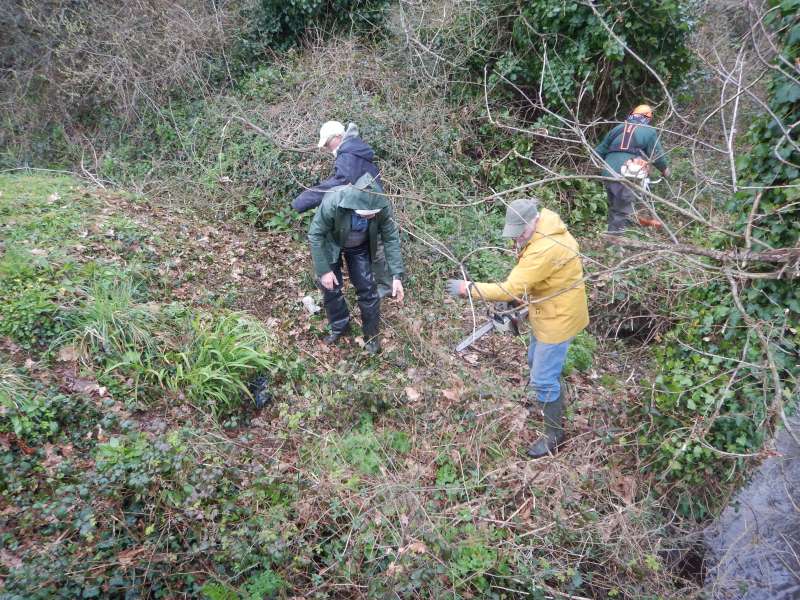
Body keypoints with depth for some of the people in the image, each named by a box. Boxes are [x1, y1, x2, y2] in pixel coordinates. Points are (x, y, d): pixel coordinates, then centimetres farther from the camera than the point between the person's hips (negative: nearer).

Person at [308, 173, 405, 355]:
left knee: (367, 288, -3)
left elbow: (391, 238, -21)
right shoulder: (332, 202, -41)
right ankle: (339, 327, 26)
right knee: (330, 287, 1)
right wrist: (323, 270, -26)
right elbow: (315, 235, -27)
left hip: (359, 247, 1)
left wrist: (397, 275, -24)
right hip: (330, 245, -1)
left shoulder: (382, 205, -34)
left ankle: (371, 334, 17)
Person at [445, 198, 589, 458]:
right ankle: (545, 396, 54)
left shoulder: (545, 249, -36)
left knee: (544, 377, 0)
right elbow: (525, 270, 8)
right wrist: (516, 295, -3)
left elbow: (511, 289, -34)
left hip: (559, 316, -10)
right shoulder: (541, 229, -5)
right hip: (547, 310, 10)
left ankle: (555, 433, 18)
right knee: (537, 360, 28)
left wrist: (468, 288, -30)